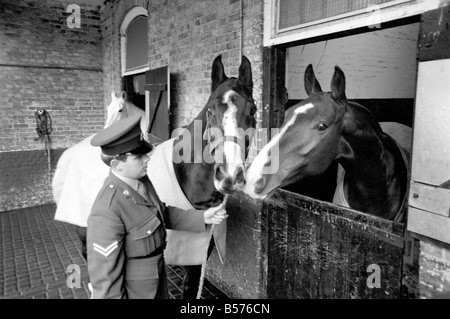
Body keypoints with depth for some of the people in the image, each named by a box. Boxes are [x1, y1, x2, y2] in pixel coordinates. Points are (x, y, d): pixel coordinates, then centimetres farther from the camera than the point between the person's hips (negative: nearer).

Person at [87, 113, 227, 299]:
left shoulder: (142, 181, -8)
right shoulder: (107, 211, -32)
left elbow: (161, 212, 7)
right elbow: (104, 275, -25)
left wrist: (201, 218, -2)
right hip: (132, 292, -7)